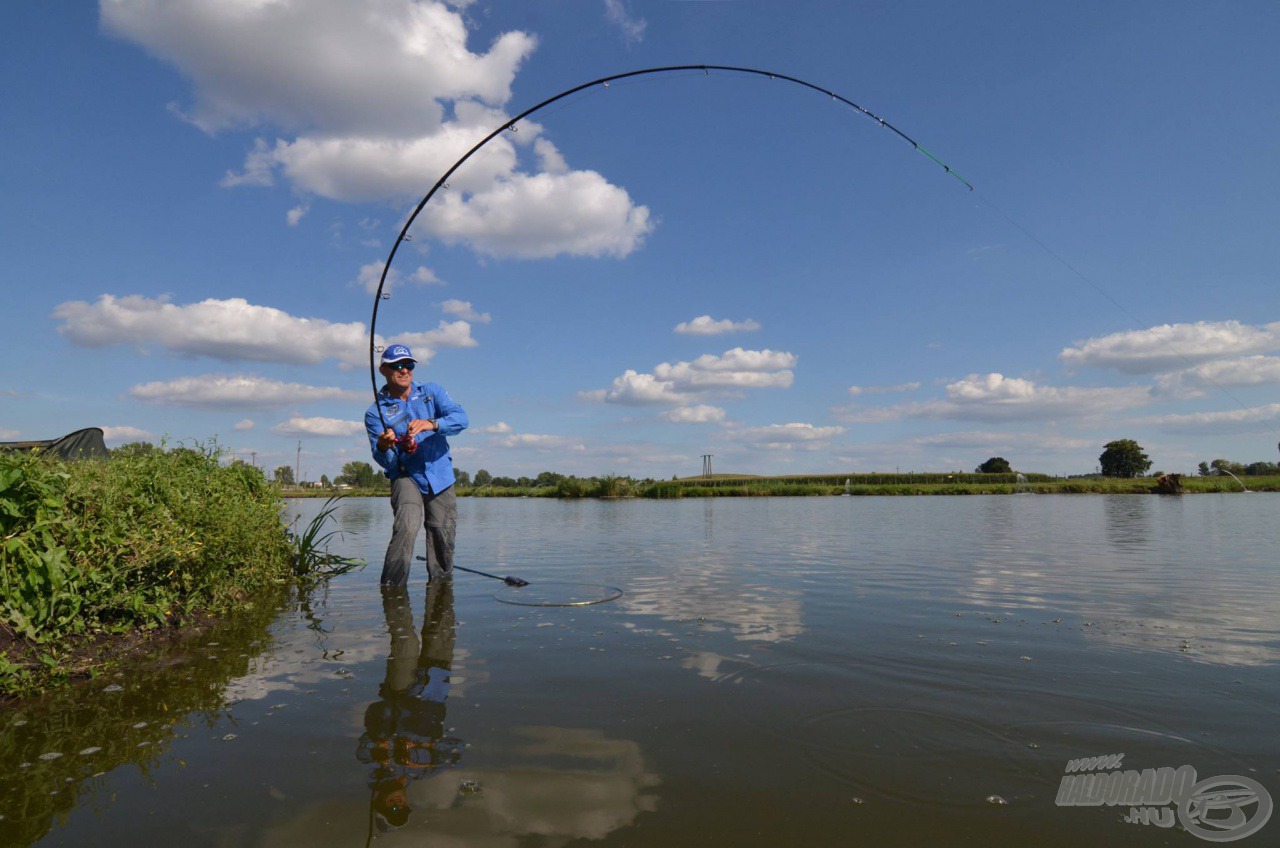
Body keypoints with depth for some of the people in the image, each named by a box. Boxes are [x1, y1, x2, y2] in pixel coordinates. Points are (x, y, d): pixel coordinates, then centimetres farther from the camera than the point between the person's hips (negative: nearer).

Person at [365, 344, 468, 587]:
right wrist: (382, 447, -31)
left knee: (443, 539, 5)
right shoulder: (376, 412, 0)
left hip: (440, 477, 2)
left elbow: (460, 418, -12)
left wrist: (432, 424, -31)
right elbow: (385, 462, -7)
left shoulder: (432, 391, 5)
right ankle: (391, 590, -18)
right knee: (406, 528, -25)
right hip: (406, 477, -2)